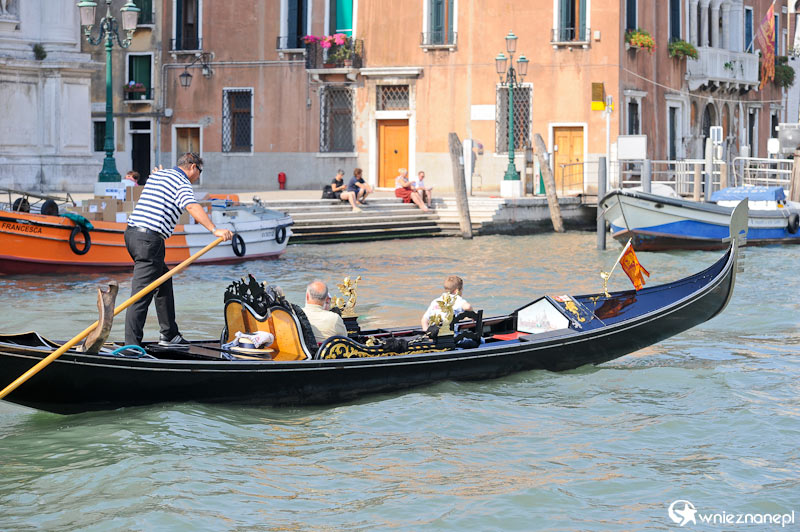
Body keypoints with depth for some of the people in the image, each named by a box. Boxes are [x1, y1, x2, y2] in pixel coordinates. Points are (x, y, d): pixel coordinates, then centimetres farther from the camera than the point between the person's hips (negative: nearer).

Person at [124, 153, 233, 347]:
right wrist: (215, 229, -32)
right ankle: (132, 344, -16)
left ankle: (170, 335, 26)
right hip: (150, 238, -9)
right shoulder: (182, 182, -5)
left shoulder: (155, 175, 23)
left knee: (164, 281, 21)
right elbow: (192, 206, -23)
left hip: (132, 232, 9)